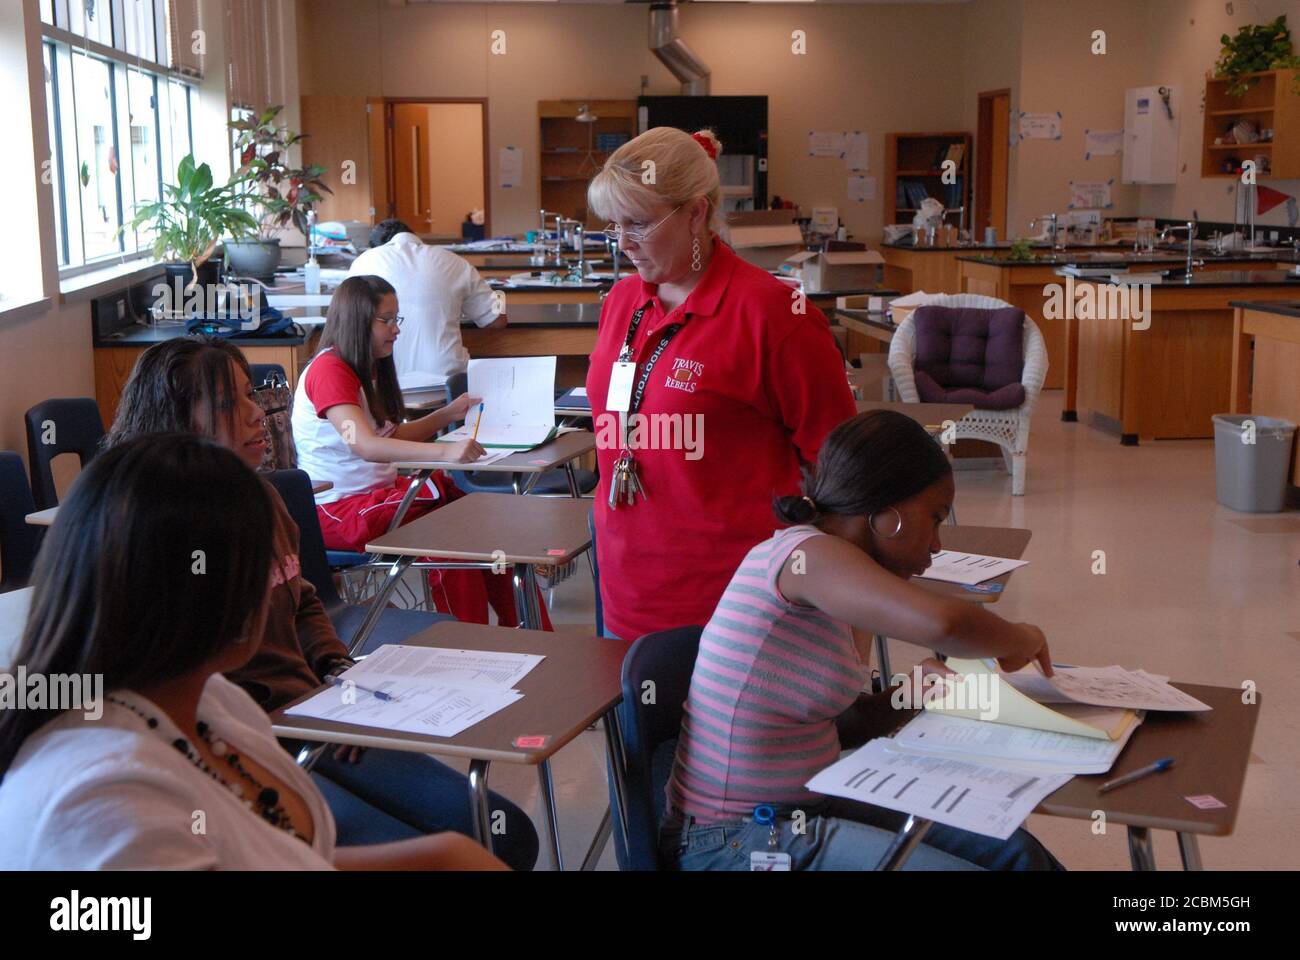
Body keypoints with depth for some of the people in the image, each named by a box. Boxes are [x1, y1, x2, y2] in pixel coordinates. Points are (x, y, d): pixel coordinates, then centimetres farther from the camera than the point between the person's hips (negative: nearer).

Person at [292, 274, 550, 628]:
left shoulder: (366, 369, 16)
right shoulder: (329, 369, -16)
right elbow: (365, 445, -30)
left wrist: (447, 414, 5)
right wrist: (444, 452, -41)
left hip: (376, 491, 9)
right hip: (337, 510, -9)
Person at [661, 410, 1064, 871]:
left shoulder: (815, 577, 9)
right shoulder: (804, 554, -20)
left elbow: (833, 727, 13)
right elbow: (941, 622, -35)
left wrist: (910, 690, 0)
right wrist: (1015, 639, -15)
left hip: (807, 806, 9)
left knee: (1016, 853, 5)